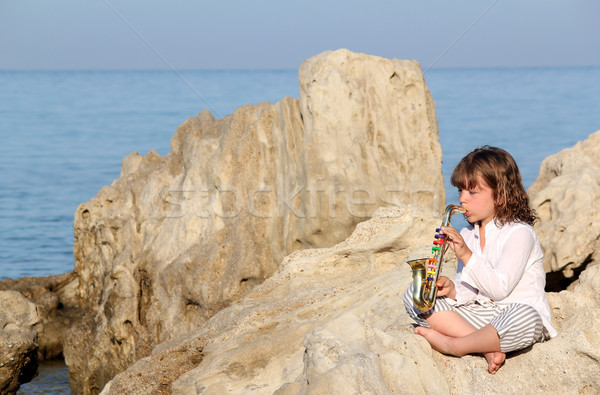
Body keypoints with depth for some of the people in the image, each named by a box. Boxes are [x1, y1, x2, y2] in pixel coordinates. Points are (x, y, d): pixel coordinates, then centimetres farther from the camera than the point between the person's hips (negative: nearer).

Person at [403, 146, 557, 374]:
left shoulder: (519, 233, -11)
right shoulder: (467, 235, 11)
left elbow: (499, 289, -20)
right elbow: (469, 289, 8)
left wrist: (467, 255, -26)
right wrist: (453, 289, -15)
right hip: (479, 315, 7)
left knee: (524, 319, -44)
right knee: (413, 295, -7)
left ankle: (453, 344, -20)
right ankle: (488, 348, -24)